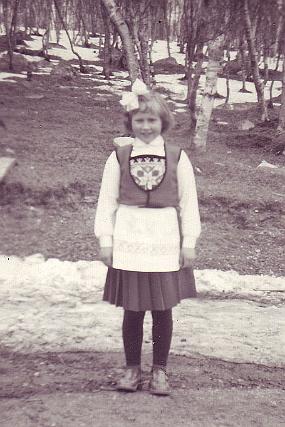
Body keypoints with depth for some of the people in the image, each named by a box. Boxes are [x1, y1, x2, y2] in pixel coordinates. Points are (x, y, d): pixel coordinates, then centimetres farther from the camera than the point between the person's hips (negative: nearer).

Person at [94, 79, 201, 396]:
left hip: (165, 240, 0)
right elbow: (107, 200, 4)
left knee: (163, 307, 6)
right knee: (132, 307, 6)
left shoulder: (177, 157, 1)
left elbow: (188, 201, 4)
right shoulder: (118, 157, 1)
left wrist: (189, 242, 1)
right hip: (129, 239, 0)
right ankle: (132, 368, 23)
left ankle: (160, 370, 22)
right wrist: (106, 240, -1)